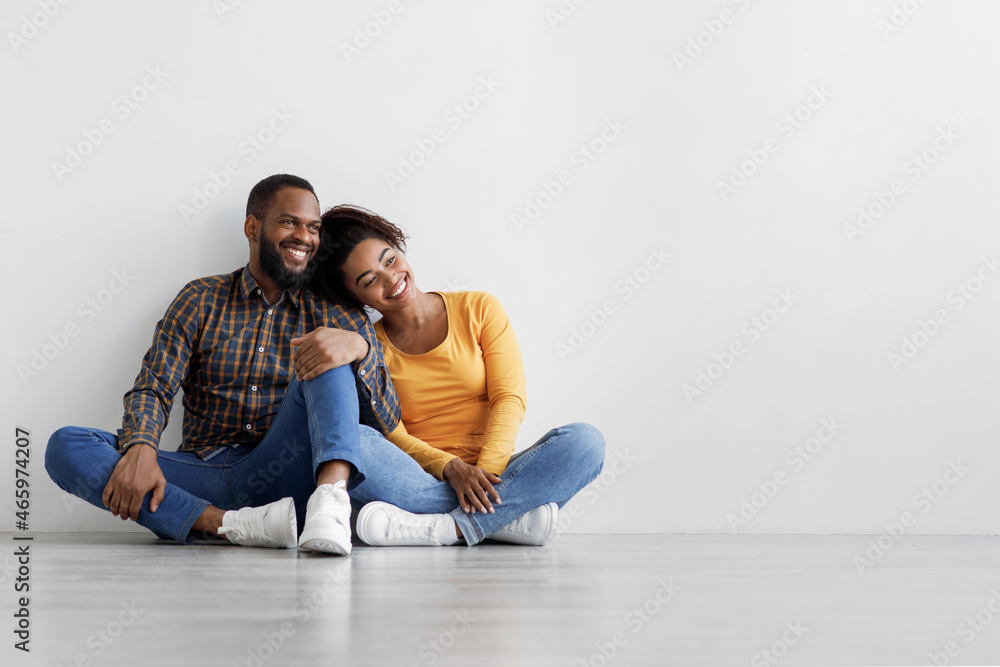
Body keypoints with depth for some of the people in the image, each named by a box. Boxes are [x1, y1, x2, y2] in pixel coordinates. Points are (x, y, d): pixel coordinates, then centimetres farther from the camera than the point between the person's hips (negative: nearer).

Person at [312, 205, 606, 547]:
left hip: (494, 475, 1)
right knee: (353, 447, -33)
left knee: (585, 441, -25)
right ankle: (514, 516, -32)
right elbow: (392, 436, -4)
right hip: (420, 481, -1)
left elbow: (509, 398, -2)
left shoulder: (479, 309, 7)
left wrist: (485, 470, -20)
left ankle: (442, 527, -35)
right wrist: (451, 468, -24)